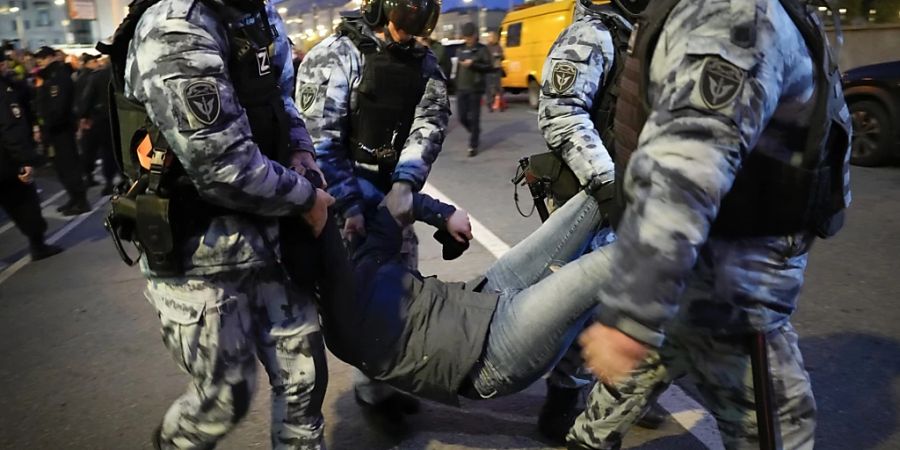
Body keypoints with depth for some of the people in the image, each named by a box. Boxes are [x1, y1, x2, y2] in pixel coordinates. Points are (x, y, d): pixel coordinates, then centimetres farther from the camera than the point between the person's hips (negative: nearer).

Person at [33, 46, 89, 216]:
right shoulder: (49, 77, 16)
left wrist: (44, 129, -19)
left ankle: (81, 202, -1)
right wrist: (40, 127, 8)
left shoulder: (60, 77, -16)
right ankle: (75, 198, 20)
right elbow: (42, 105, 18)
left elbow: (57, 109, -23)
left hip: (62, 129, -10)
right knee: (62, 164, 13)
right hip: (56, 129, 10)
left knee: (68, 164, -6)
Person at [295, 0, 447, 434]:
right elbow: (320, 140, -17)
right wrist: (349, 205, -24)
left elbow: (430, 124, -8)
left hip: (397, 194, 6)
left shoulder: (424, 63, 6)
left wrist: (405, 184, -25)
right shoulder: (335, 55, -11)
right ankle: (371, 393, 20)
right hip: (349, 197, -6)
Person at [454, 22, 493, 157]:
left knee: (474, 118, -4)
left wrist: (473, 64, -17)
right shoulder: (460, 50, 14)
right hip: (461, 89, 5)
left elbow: (489, 67, -7)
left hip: (475, 89, -5)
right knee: (462, 117, 4)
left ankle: (473, 146, 3)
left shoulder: (482, 49, -1)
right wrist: (456, 85, 15)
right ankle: (475, 134, 32)